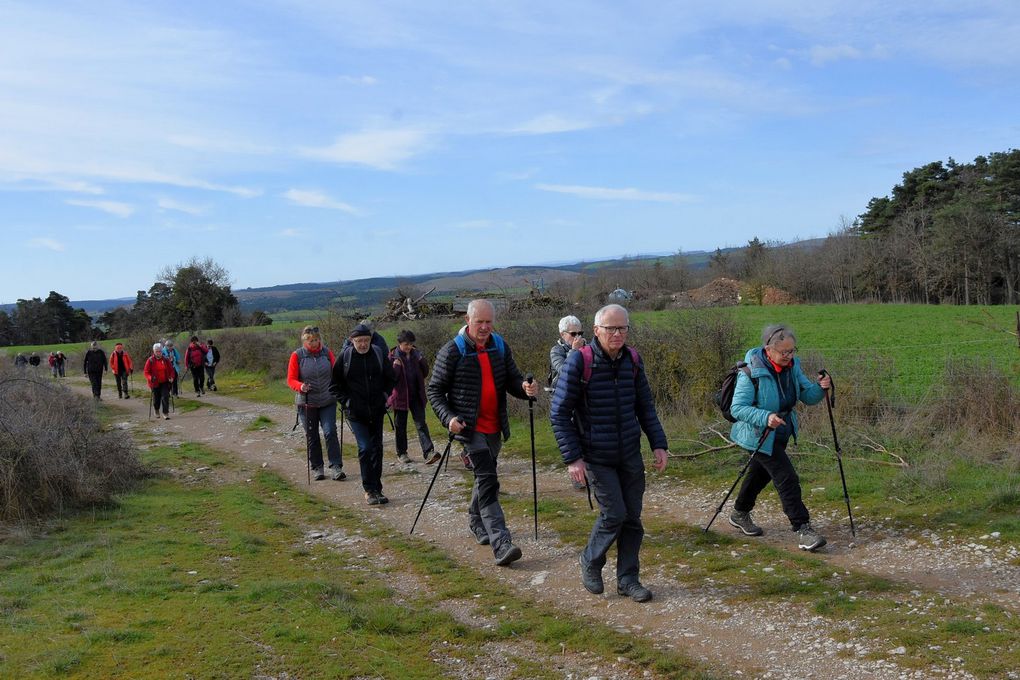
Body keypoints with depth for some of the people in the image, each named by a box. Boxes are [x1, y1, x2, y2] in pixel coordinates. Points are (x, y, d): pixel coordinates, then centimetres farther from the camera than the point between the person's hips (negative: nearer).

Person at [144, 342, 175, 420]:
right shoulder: (150, 360, -6)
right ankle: (156, 410, 40)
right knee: (156, 398, 12)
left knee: (165, 397, -10)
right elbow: (146, 372, -4)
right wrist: (150, 378, -22)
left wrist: (171, 377, -8)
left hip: (165, 382, 0)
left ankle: (166, 413, -6)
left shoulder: (166, 359, -1)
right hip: (155, 383, 0)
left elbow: (171, 370, 7)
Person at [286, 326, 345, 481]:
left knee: (330, 432, -11)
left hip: (328, 401, 0)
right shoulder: (297, 355, -3)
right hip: (307, 403, 0)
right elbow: (291, 379, -2)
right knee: (311, 437, 8)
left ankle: (335, 467, -9)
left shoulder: (327, 352, 2)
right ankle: (317, 468, 21)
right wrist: (300, 386, -22)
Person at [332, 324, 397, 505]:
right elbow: (334, 384, 4)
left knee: (377, 448, 8)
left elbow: (391, 378, 13)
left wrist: (385, 395, 1)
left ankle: (377, 489, 17)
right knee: (365, 448, -11)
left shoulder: (378, 353, 0)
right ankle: (369, 490, -1)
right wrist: (346, 400, -6)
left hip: (377, 411, 3)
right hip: (356, 413, -3)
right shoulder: (345, 357, -5)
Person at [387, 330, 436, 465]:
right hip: (400, 396, -2)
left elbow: (425, 372, 9)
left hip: (416, 395, 2)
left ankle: (428, 452, -15)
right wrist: (395, 367, -23)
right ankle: (401, 453, 22)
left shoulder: (415, 354, 7)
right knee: (400, 426, 8)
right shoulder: (393, 356, -5)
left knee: (421, 423, -7)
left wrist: (421, 359, -7)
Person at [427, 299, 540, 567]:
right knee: (487, 481, -15)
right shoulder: (452, 351, -9)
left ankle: (476, 522, 41)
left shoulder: (500, 347, 7)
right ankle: (501, 544, -20)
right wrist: (448, 417, -19)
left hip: (495, 427, 6)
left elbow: (512, 380, 9)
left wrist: (525, 387, -15)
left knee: (485, 477, 19)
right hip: (470, 427, -6)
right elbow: (434, 389, -4)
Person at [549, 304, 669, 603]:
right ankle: (590, 562, 18)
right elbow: (559, 413, -12)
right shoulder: (578, 362, -15)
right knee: (614, 513, -8)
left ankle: (628, 579, 21)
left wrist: (658, 444, 3)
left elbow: (645, 406, 11)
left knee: (633, 517, 6)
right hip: (596, 457, -5)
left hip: (630, 454, 5)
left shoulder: (633, 360, 1)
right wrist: (572, 457, -15)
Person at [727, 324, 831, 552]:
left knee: (761, 473, 23)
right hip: (759, 436, -8)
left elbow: (807, 396, -1)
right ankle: (803, 530, -8)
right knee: (787, 479, -13)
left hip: (780, 434, 8)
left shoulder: (792, 365, -3)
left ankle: (740, 514, 43)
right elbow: (737, 408, -25)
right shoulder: (751, 372, -25)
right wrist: (765, 418, -38)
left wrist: (820, 388, -23)